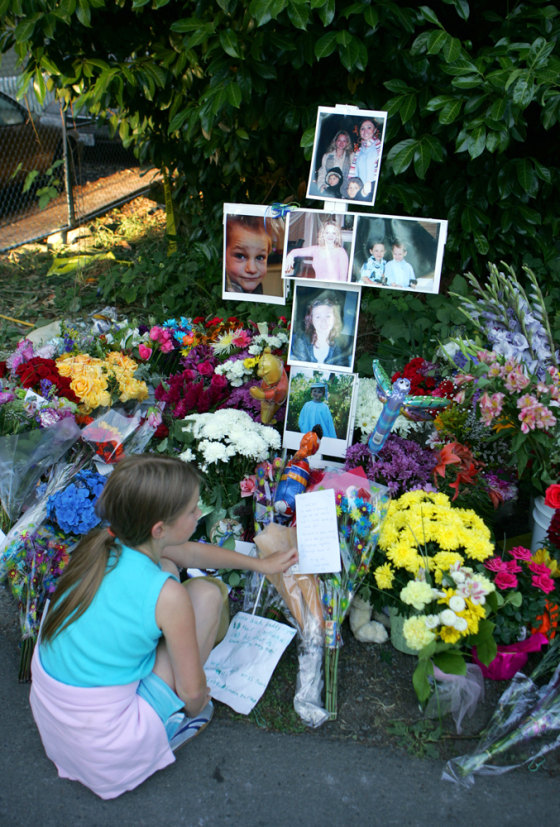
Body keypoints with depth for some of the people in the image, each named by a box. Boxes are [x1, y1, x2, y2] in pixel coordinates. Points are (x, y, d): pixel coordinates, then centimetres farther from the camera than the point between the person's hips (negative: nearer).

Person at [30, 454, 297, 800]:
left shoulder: (101, 543, -8)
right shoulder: (168, 596, -28)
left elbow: (191, 552, 9)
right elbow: (192, 692, -12)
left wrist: (261, 563, 20)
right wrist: (196, 707, 13)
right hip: (104, 742, -6)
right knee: (206, 593, -4)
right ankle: (168, 721, 12)